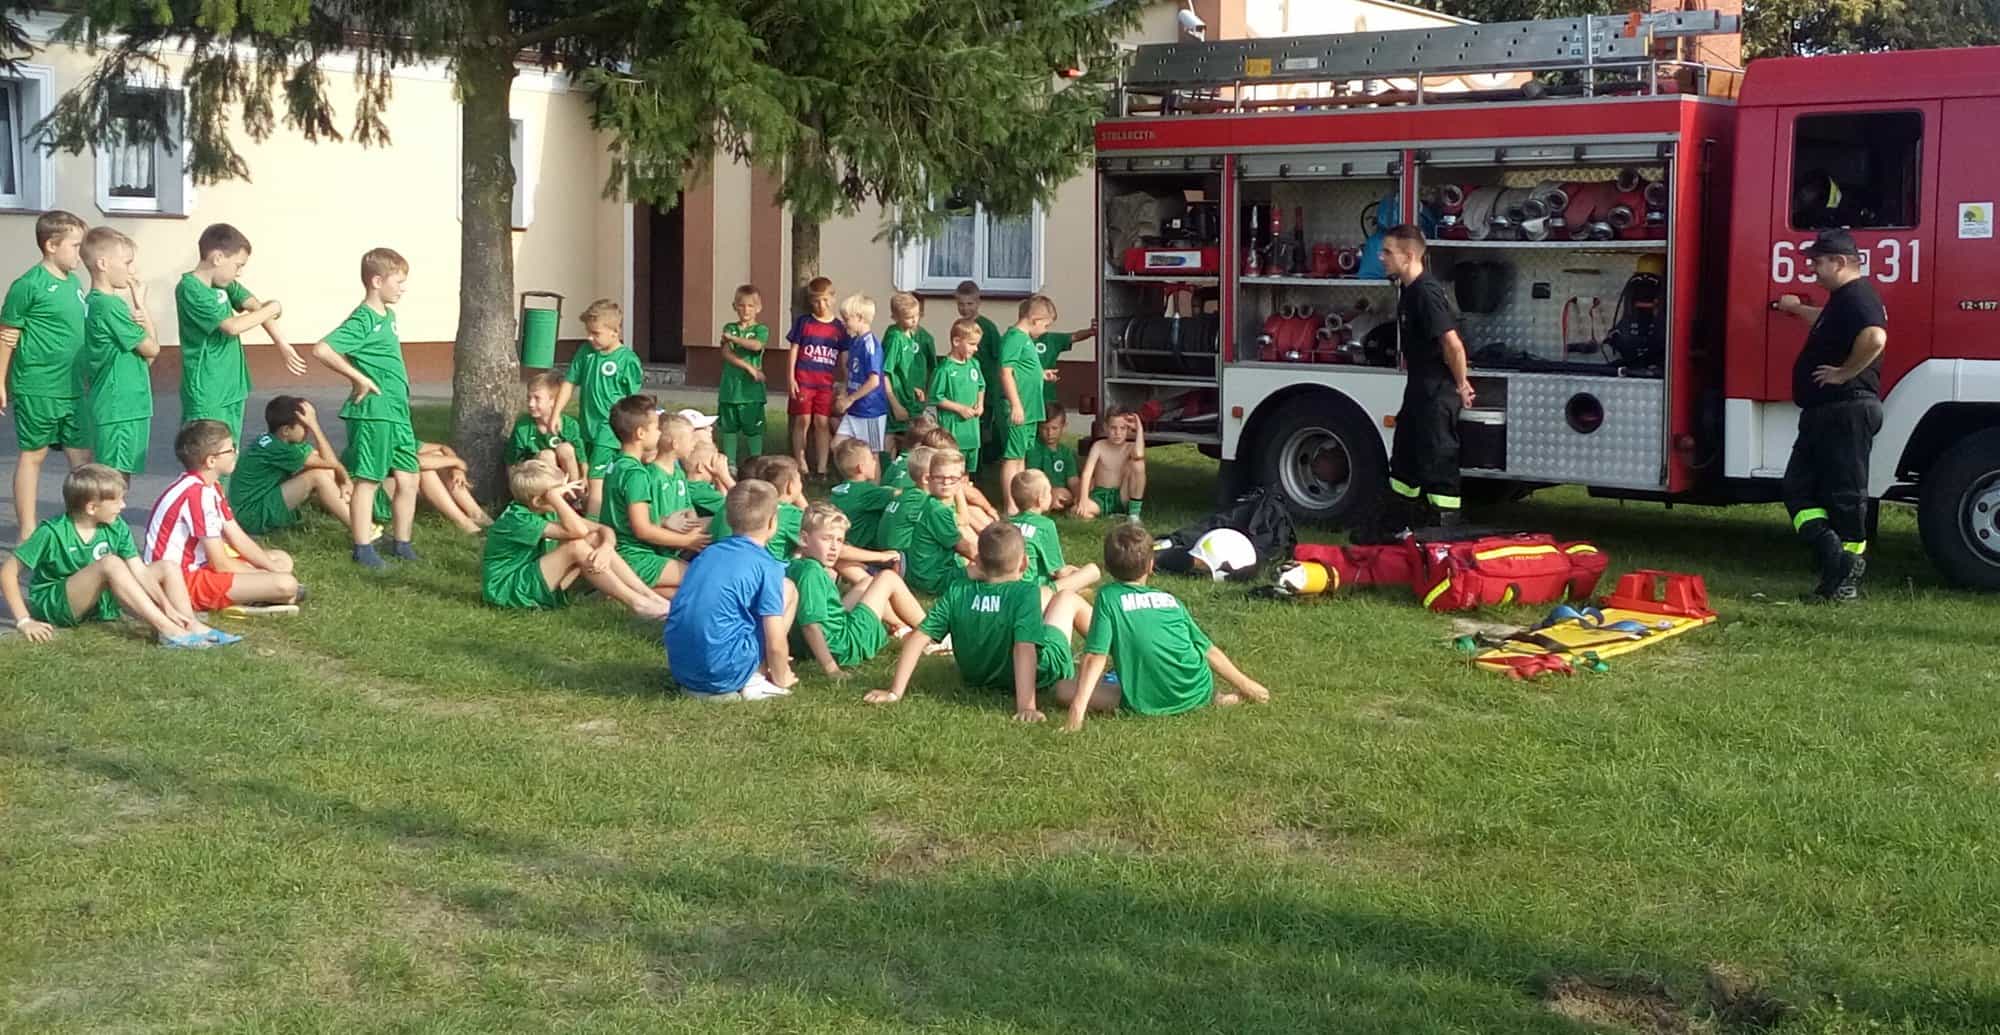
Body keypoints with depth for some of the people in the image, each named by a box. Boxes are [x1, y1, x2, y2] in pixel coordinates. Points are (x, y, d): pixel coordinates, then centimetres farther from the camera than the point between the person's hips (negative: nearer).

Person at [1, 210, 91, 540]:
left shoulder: (75, 282, 8)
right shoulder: (28, 286, -12)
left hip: (74, 389, 6)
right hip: (38, 389, -6)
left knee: (82, 455, 7)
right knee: (33, 454, 5)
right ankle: (28, 531, 14)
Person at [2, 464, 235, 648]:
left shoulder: (116, 528, -4)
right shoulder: (52, 533, -18)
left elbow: (140, 572, -8)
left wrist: (167, 607, -20)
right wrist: (24, 621, -22)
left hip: (101, 604, 6)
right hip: (54, 606, -6)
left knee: (167, 567, -6)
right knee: (110, 563, -32)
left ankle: (194, 628, -25)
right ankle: (169, 631, -38)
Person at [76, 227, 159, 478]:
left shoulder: (92, 303, 12)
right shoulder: (110, 306, -18)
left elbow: (147, 352, 10)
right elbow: (152, 349, -10)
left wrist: (140, 317, -10)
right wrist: (140, 304, -2)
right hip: (119, 410, -9)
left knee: (120, 477, 15)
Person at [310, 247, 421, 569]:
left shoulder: (388, 316, 12)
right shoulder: (363, 321, -15)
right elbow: (322, 350, -25)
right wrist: (360, 378, -20)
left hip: (397, 411, 9)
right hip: (373, 412, -9)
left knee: (408, 478, 12)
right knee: (367, 480, 1)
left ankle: (401, 543, 23)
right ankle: (363, 548, 9)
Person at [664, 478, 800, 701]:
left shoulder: (707, 554, 15)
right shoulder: (767, 567, -5)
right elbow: (776, 644, -9)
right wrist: (781, 678, 12)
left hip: (680, 671, 7)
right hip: (723, 675, -7)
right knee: (787, 590, 9)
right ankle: (750, 682, 5)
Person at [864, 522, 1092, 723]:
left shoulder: (958, 592, -16)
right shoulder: (1026, 593, -27)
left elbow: (918, 637, -20)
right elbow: (1024, 647, -38)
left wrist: (895, 692, -17)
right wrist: (1026, 706, -42)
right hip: (1036, 675, -4)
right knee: (1069, 598, 20)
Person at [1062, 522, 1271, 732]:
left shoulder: (1108, 597, -1)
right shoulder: (1170, 599, 11)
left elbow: (1096, 656, -11)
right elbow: (1209, 651, 16)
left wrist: (1079, 706, -14)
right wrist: (1246, 686, 27)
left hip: (1149, 703, -6)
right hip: (1197, 694, 6)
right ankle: (1212, 699, 13)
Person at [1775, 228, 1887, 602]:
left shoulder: (1857, 295, -16)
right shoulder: (1843, 298, 17)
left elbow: (1875, 337, -37)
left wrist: (1844, 373, -25)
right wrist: (1798, 309, 55)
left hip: (1847, 411, -11)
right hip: (1825, 413, 11)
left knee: (1844, 495, -5)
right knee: (1799, 488, 8)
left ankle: (1846, 579, 0)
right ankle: (1835, 564, 5)